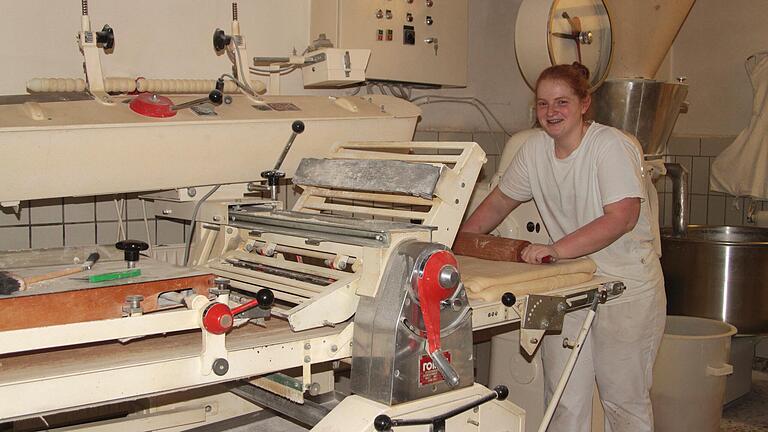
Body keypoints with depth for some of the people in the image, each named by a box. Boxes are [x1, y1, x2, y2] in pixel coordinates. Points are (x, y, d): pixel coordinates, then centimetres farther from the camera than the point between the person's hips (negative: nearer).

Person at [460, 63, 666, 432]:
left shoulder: (611, 146, -15)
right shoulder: (535, 148, 3)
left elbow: (622, 218, -26)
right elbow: (500, 201, 13)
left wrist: (558, 249, -34)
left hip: (626, 286, -5)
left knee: (624, 399, 5)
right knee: (564, 400, 6)